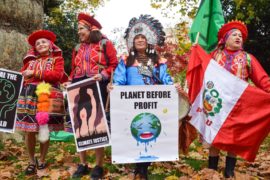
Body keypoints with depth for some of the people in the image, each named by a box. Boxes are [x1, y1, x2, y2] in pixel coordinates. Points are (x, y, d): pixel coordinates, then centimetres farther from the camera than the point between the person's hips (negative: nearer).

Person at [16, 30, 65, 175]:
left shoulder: (57, 58, 8)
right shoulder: (31, 59, 20)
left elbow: (57, 75, -9)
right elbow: (22, 74, 15)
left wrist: (35, 73, -9)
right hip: (29, 96, 3)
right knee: (29, 130, -1)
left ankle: (42, 160, 20)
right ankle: (31, 161, 16)